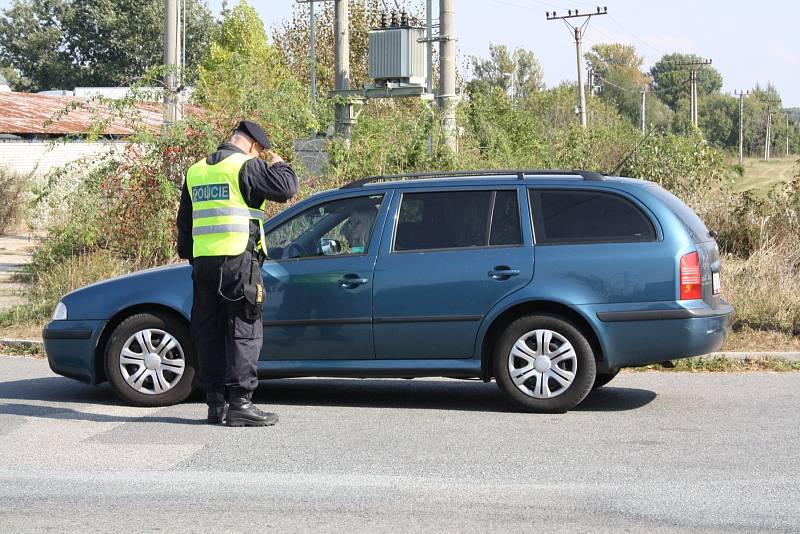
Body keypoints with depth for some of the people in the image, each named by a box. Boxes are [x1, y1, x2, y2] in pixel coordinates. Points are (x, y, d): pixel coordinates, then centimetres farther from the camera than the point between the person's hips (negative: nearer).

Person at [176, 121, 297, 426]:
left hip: (203, 262, 7)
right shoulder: (246, 166, -5)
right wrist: (278, 164, 7)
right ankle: (239, 403, -6)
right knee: (244, 331, -3)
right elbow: (286, 188, -12)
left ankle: (215, 403, 11)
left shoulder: (196, 171, 18)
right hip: (238, 259, -7)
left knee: (209, 332, 10)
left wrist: (187, 253, 29)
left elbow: (184, 220, 23)